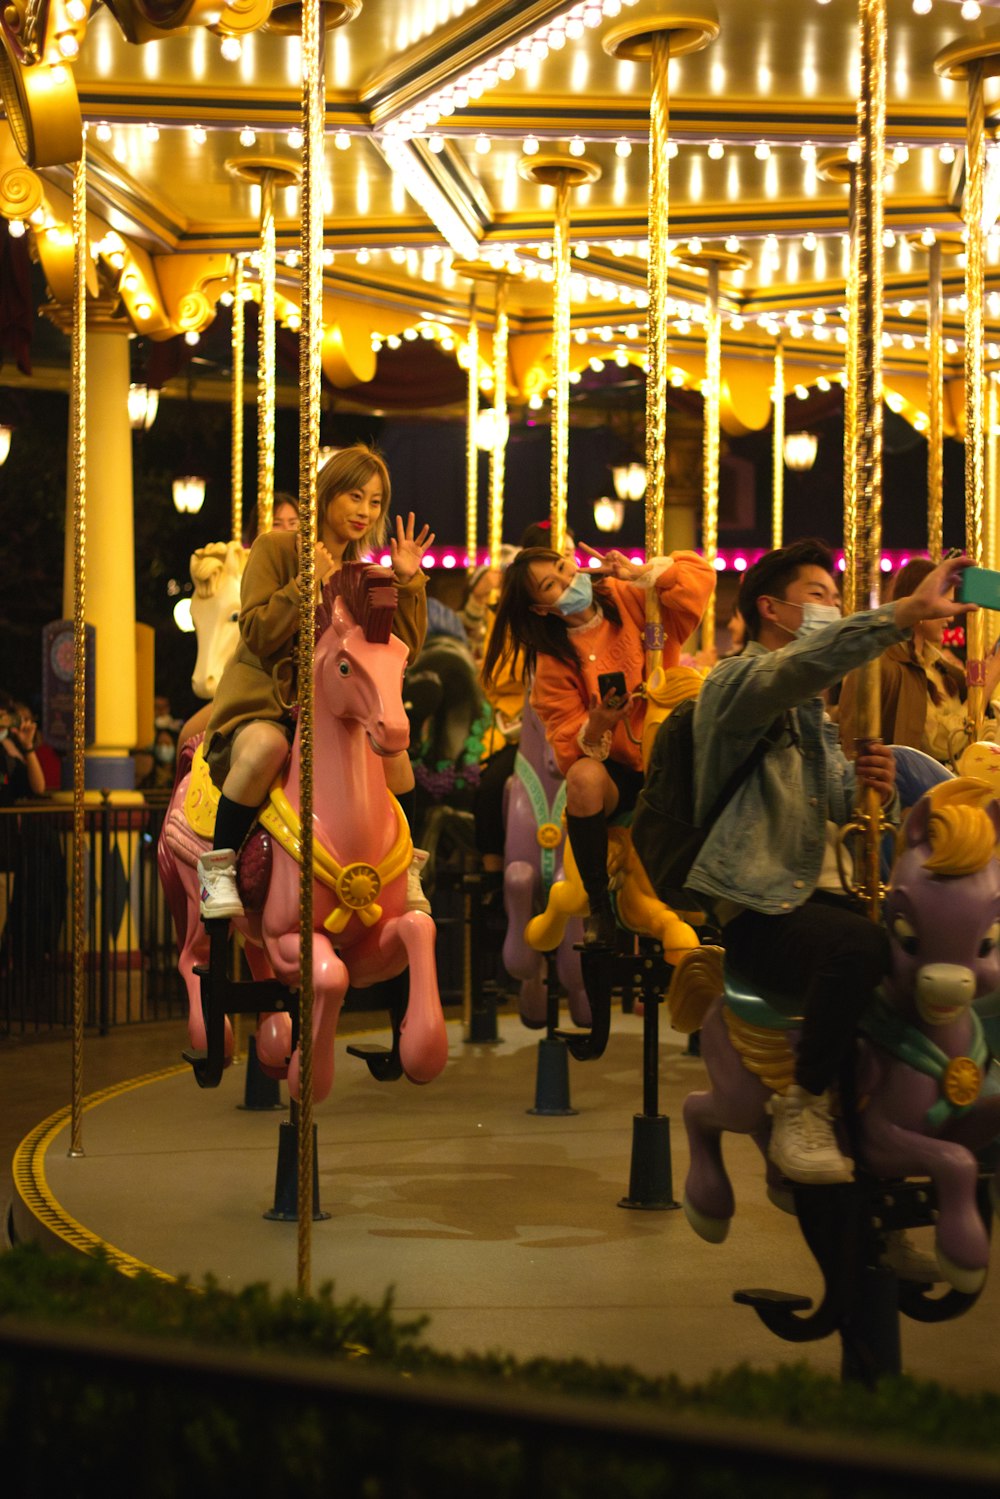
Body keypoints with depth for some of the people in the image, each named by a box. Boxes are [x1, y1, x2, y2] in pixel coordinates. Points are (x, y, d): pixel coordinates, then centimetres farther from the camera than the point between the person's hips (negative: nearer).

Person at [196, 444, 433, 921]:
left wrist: (408, 582, -5)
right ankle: (219, 864, -24)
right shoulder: (275, 548, -3)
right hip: (261, 699, -4)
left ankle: (406, 871, -2)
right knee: (265, 747, -39)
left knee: (393, 749, -23)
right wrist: (308, 584, -19)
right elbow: (257, 634, -12)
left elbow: (403, 650, 6)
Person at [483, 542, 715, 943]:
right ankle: (599, 907, -23)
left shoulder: (630, 599, 0)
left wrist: (641, 573, -14)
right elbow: (568, 751, -7)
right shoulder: (554, 662, -2)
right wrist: (595, 728, -29)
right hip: (619, 772, 0)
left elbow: (698, 575, -3)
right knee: (583, 777, -36)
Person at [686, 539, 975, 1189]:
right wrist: (907, 612, -33)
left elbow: (843, 810, 21)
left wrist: (876, 788, -3)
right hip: (759, 909, -8)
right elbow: (803, 664, -27)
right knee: (860, 946, -36)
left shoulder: (815, 710, 26)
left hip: (824, 893, 8)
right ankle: (804, 1109, -19)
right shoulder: (734, 683, -3)